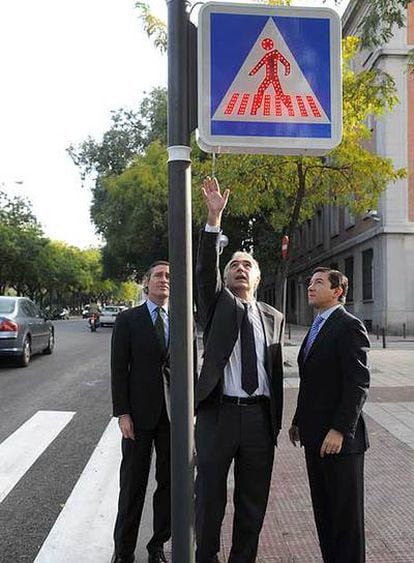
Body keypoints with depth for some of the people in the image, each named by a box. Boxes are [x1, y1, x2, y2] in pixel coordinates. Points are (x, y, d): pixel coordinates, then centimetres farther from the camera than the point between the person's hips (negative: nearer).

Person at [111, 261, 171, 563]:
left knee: (169, 482, 11)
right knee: (133, 484, 7)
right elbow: (119, 368, -3)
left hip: (174, 413, 2)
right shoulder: (128, 319, 0)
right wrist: (123, 413, -9)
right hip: (140, 413, -2)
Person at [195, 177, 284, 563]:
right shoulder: (217, 303, 3)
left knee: (253, 498, 14)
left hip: (260, 416, 3)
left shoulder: (273, 317, 10)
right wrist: (214, 218, -25)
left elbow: (276, 370, 11)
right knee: (209, 495, 10)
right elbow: (205, 268, -14)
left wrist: (276, 421, 9)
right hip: (219, 413, -2)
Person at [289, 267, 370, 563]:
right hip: (315, 437, 9)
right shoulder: (317, 327, 15)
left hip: (339, 438, -9)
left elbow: (358, 383, -19)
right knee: (323, 511, 17)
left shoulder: (349, 327, -13)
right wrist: (299, 421, 14)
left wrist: (340, 430, -23)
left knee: (346, 514, 5)